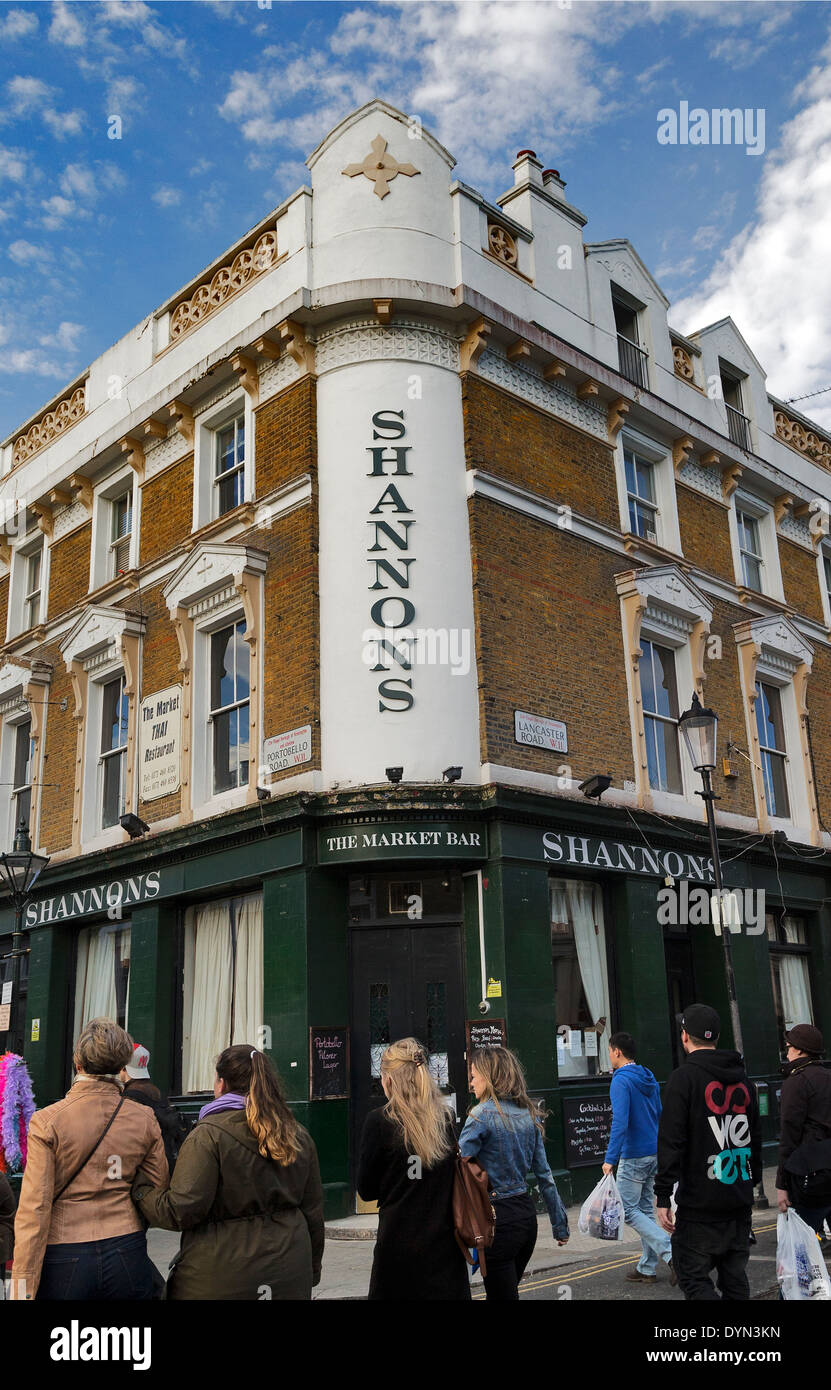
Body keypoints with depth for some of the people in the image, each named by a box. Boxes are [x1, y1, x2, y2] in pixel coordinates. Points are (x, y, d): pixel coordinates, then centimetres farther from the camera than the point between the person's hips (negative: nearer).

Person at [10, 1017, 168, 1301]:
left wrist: (23, 1286, -7)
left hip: (65, 1260, -2)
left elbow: (34, 1208, -11)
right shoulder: (144, 1119, -1)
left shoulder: (47, 1121, -9)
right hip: (127, 1254, 2)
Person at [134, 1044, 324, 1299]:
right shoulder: (299, 1136, 6)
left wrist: (139, 1191, -1)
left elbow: (181, 1211, -18)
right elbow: (313, 1213, 10)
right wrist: (311, 1272, 21)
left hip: (222, 1279, -5)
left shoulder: (208, 1134, -13)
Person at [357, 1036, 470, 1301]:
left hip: (398, 1243, -3)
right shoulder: (447, 1118, 0)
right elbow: (455, 1178, 10)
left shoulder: (379, 1121, -10)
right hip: (444, 1243, 3)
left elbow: (367, 1191, -2)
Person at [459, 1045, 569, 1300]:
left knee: (502, 1295, 2)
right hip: (527, 1213, 7)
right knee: (508, 1289, 22)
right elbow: (544, 1175, 12)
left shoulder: (483, 1115, -13)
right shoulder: (529, 1114, 7)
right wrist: (560, 1225, 17)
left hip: (498, 1217, -7)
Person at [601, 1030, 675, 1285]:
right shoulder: (649, 1079, 11)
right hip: (654, 1153, 9)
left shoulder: (621, 1081, -17)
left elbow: (620, 1122, -26)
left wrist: (610, 1158, -26)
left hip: (633, 1157, -9)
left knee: (630, 1211, -1)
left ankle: (671, 1253, -13)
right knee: (645, 1210, 14)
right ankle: (647, 1268, 18)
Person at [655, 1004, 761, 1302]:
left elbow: (671, 1142, -17)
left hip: (701, 1202, -6)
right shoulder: (742, 1079, 10)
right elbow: (755, 1138, 17)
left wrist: (663, 1197, -14)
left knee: (693, 1277, 0)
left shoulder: (683, 1078, -12)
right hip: (740, 1202, 7)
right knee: (735, 1277, 15)